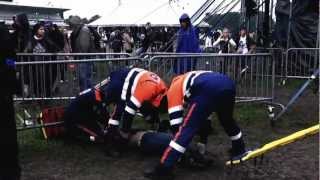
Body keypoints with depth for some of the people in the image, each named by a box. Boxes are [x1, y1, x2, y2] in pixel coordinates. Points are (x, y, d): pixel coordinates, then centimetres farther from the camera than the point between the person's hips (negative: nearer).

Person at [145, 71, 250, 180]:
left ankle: (163, 170, -2)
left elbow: (175, 119, 17)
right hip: (228, 83, 7)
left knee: (187, 128, -1)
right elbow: (204, 114, 46)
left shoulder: (173, 88, 25)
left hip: (209, 89, -7)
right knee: (227, 120, 35)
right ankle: (239, 150, 52)